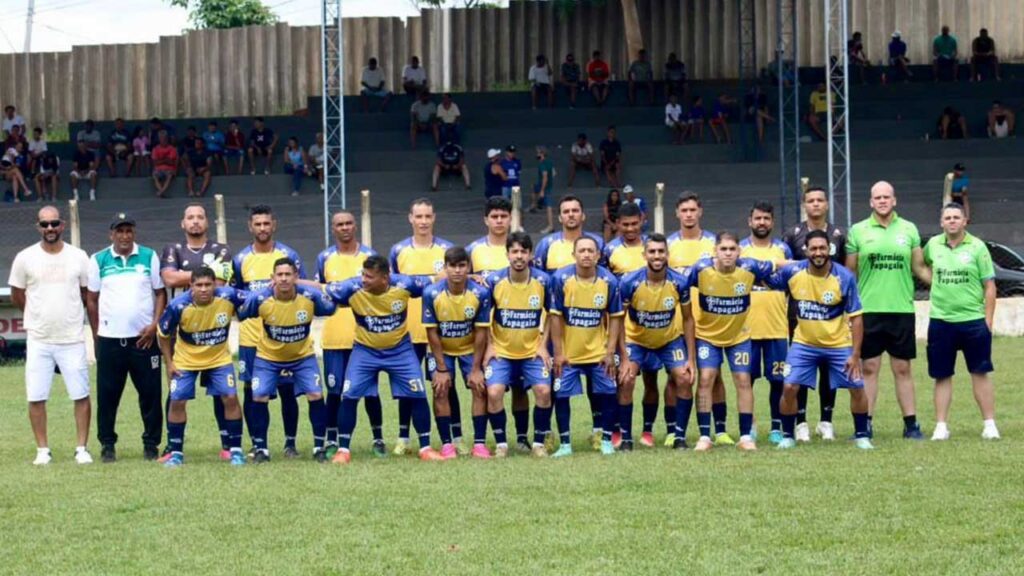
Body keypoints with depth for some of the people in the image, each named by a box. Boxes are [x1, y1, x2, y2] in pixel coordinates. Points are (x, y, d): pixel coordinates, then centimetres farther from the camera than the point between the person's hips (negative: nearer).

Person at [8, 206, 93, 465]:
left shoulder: (78, 257, 2)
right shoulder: (25, 258, 0)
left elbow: (88, 295, 11)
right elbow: (17, 296, 9)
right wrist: (40, 315, 10)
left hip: (72, 339, 0)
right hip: (38, 340, 0)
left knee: (81, 395, 0)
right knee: (36, 397, -1)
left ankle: (82, 448, 10)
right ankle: (42, 450, 10)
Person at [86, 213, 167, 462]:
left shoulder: (149, 257, 4)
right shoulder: (98, 261, 5)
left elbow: (160, 293, 6)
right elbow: (92, 300, 8)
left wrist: (154, 325, -6)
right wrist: (96, 335, 5)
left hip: (144, 337, 0)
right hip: (109, 339, 0)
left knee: (150, 393, 1)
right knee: (107, 395, 2)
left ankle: (151, 444, 10)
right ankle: (107, 445, 10)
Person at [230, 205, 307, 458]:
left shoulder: (288, 255, 1)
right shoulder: (240, 259, 6)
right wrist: (243, 315, -3)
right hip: (250, 337, 1)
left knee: (287, 389, 0)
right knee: (251, 390, 2)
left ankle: (290, 442, 9)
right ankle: (257, 444, 10)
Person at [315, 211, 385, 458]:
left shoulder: (369, 256, 4)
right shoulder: (324, 258, 7)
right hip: (333, 336, 1)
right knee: (334, 390, 1)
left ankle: (378, 439, 12)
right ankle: (332, 441, 8)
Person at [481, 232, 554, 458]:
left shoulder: (543, 280, -9)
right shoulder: (494, 280, -11)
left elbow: (552, 314, 5)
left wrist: (543, 345, -2)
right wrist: (488, 345, -3)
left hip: (533, 351, 1)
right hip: (501, 351, -1)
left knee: (543, 390, -16)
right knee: (494, 392, -18)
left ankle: (539, 442, 2)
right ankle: (501, 443, 0)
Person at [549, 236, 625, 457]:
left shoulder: (609, 281, -11)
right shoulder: (561, 279, -14)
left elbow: (615, 318, -2)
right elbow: (555, 317, -8)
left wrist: (610, 352, -6)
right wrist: (558, 353, -9)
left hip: (599, 352, 1)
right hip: (568, 352, -1)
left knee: (608, 394, 0)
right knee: (561, 395, 0)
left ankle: (607, 441, 15)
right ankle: (565, 444, 13)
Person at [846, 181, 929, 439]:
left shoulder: (908, 230, 7)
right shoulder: (858, 231, 4)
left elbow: (919, 268, 12)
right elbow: (849, 272, 7)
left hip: (901, 309, 1)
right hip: (868, 310, -1)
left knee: (903, 369, 5)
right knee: (869, 368, 2)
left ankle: (911, 424, 8)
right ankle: (865, 425, 6)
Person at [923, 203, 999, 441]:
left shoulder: (977, 247, -3)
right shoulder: (933, 245, 4)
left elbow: (989, 287, -1)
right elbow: (923, 264, 27)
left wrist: (988, 322, -5)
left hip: (973, 320, -2)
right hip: (940, 321, 2)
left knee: (980, 373, 2)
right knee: (942, 376, 5)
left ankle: (989, 425, 8)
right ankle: (941, 426, 11)